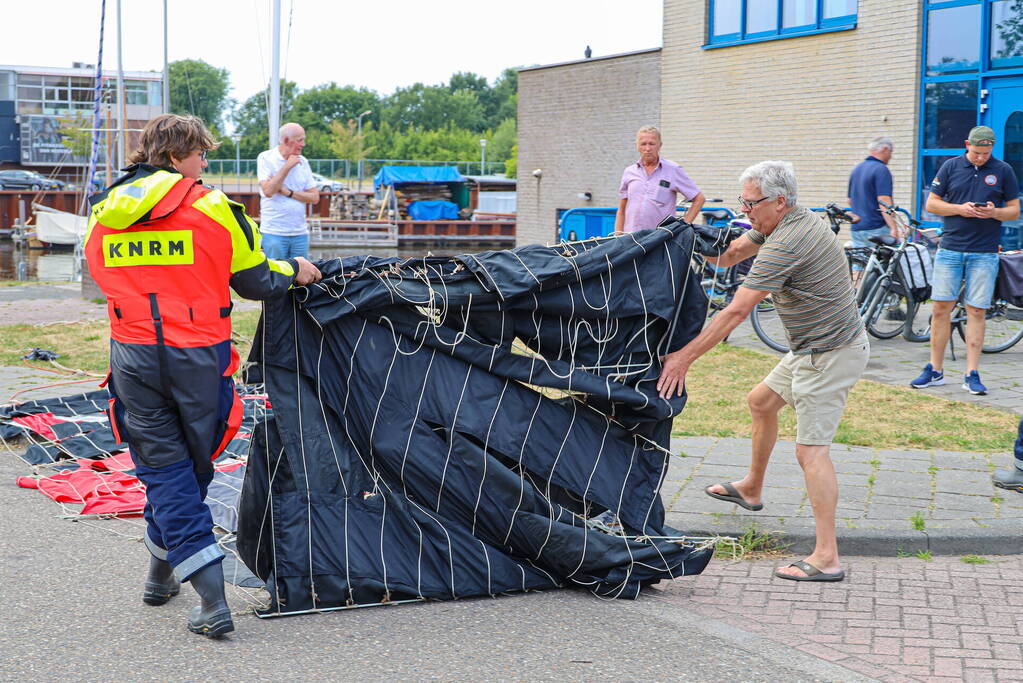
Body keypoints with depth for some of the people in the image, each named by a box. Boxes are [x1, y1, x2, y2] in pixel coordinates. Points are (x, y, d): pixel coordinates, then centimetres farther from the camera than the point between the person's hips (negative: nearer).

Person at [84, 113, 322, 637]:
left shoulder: (101, 213, 5)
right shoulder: (210, 207, -6)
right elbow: (255, 282, 0)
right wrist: (293, 272, 20)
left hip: (133, 357, 2)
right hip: (197, 357, -2)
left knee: (163, 466, 7)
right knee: (193, 463, 17)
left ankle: (211, 600, 0)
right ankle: (162, 574, 32)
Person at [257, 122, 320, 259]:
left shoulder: (302, 161, 10)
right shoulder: (266, 158, -2)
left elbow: (314, 198, 6)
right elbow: (268, 191, -15)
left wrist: (289, 192, -7)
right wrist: (287, 166, -12)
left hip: (300, 232, 4)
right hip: (274, 232, -4)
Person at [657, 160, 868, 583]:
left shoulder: (785, 244, -26)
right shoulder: (789, 221, 6)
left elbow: (737, 312, -27)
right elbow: (733, 252, 16)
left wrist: (686, 356, -23)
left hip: (831, 355, -11)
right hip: (811, 348, 11)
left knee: (811, 450, -12)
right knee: (761, 402, 25)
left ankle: (827, 558, -13)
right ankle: (751, 489, 45)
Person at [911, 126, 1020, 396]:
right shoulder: (950, 167, 5)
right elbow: (931, 203, 7)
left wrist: (993, 212, -14)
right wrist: (959, 209, -10)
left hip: (984, 252, -1)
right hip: (950, 248, 1)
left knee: (976, 311, -1)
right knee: (941, 307, 0)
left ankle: (972, 374, 6)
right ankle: (935, 370, 10)